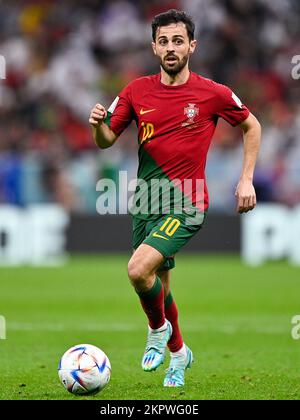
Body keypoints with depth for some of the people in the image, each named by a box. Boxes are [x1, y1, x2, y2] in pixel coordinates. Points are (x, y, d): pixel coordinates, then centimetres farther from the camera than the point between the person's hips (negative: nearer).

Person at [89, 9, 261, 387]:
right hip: (146, 200, 5)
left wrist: (247, 179, 3)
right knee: (158, 284, 13)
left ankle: (158, 329, 5)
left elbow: (251, 127, 10)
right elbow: (106, 141, 8)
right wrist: (98, 124, -16)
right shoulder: (137, 92, 2)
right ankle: (178, 352, 37)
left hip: (187, 203, -4)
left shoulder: (212, 93, -6)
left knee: (139, 270, -24)